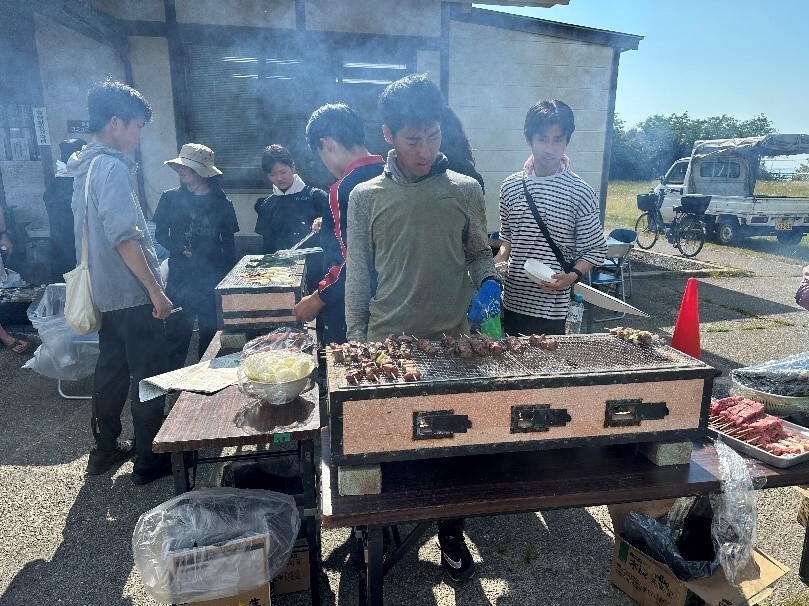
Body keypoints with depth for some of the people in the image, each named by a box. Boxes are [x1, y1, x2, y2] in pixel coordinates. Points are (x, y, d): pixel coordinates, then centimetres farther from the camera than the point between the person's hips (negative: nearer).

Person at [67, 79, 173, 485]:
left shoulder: (86, 166, 14)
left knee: (112, 369, 18)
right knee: (149, 375, 0)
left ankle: (105, 449, 31)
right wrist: (155, 289, -23)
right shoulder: (111, 167, -16)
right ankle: (149, 460, 11)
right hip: (131, 292, -10)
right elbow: (124, 236, -25)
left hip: (107, 291, 10)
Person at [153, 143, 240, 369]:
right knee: (176, 335, 1)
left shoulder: (221, 203, 4)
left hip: (213, 278, 0)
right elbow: (160, 234, 7)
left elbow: (229, 244, 7)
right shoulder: (171, 198, 5)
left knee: (211, 334, 6)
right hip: (180, 277, 0)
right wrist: (181, 251, -11)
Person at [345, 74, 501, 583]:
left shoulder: (466, 190, 1)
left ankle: (451, 533, 35)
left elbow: (479, 254, 11)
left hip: (452, 341, 1)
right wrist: (357, 343, 2)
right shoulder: (366, 197, 0)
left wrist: (488, 282, -10)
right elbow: (358, 276, 3)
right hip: (386, 344, 0)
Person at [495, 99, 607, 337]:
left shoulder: (580, 192, -8)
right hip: (513, 302, 3)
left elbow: (595, 249, -2)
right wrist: (497, 261, -4)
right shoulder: (511, 186, 2)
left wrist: (572, 276, -19)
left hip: (552, 307, -3)